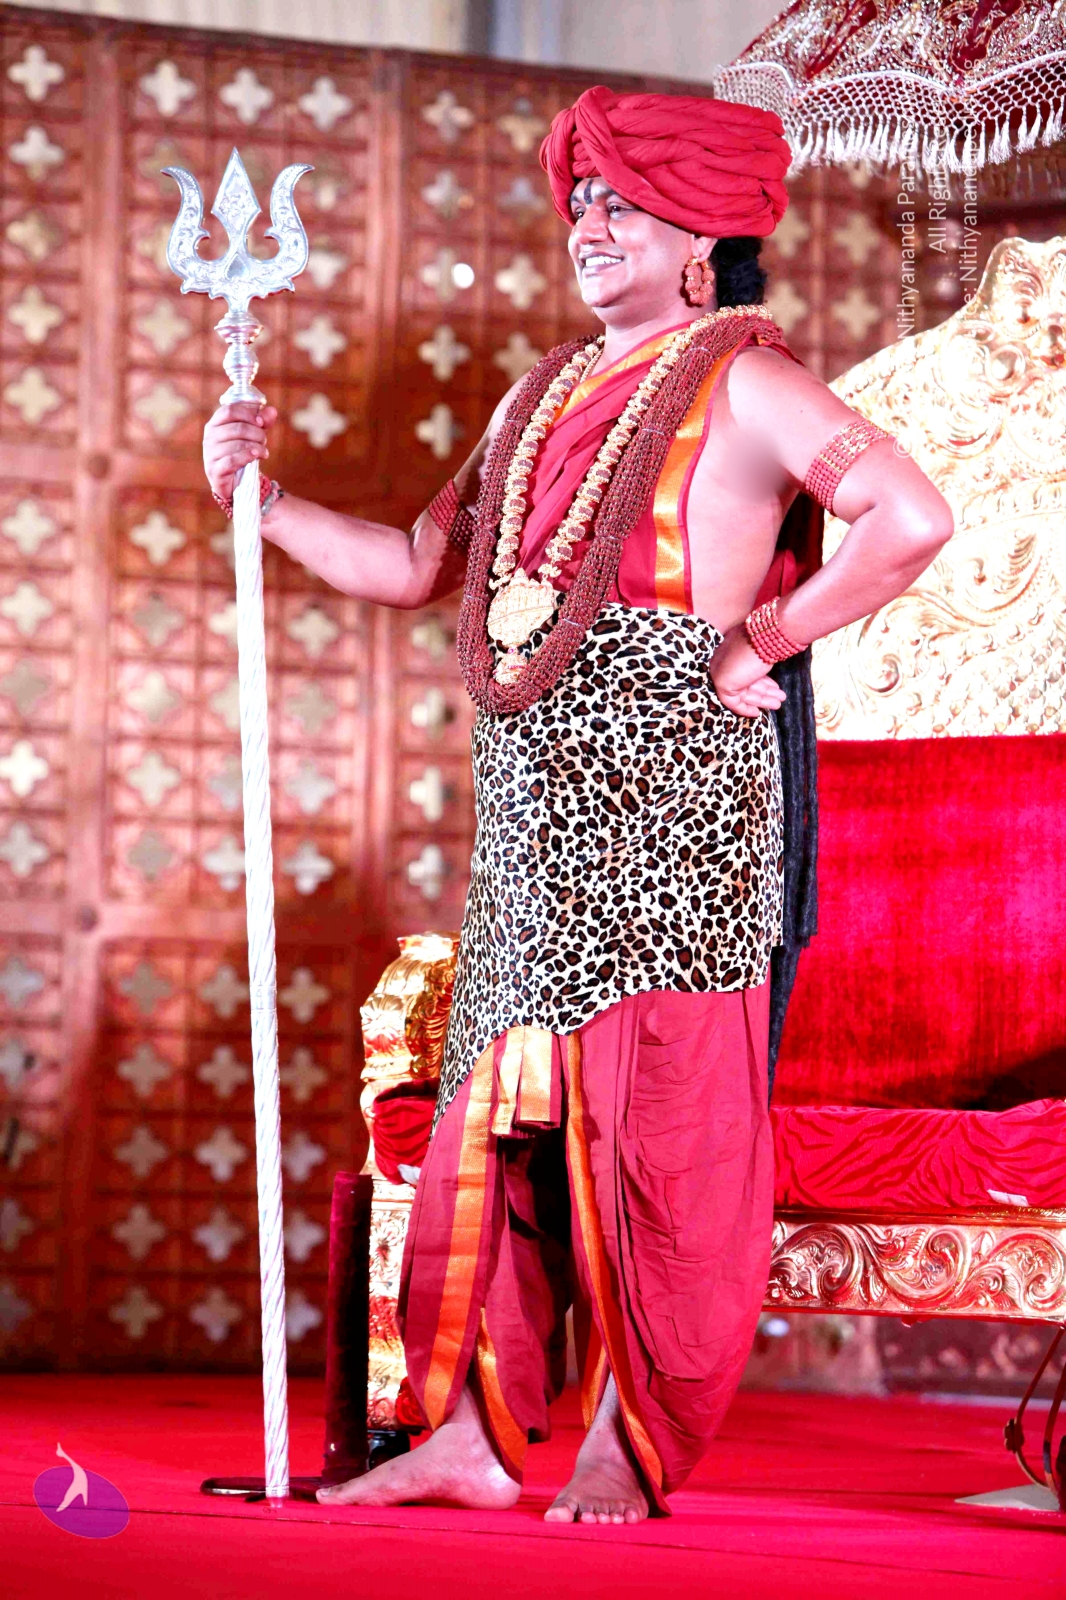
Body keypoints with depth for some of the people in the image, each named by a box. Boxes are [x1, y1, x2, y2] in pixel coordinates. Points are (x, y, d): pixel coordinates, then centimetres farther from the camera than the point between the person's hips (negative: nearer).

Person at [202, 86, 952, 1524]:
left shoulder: (738, 383, -2)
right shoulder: (544, 396, 21)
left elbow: (911, 519, -15)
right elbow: (414, 567, 23)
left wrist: (756, 642, -11)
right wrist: (261, 499, 13)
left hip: (667, 798, -7)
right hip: (532, 812, 7)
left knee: (656, 1123, -6)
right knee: (494, 1113, 5)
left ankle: (629, 1447, -1)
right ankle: (473, 1434, 10)